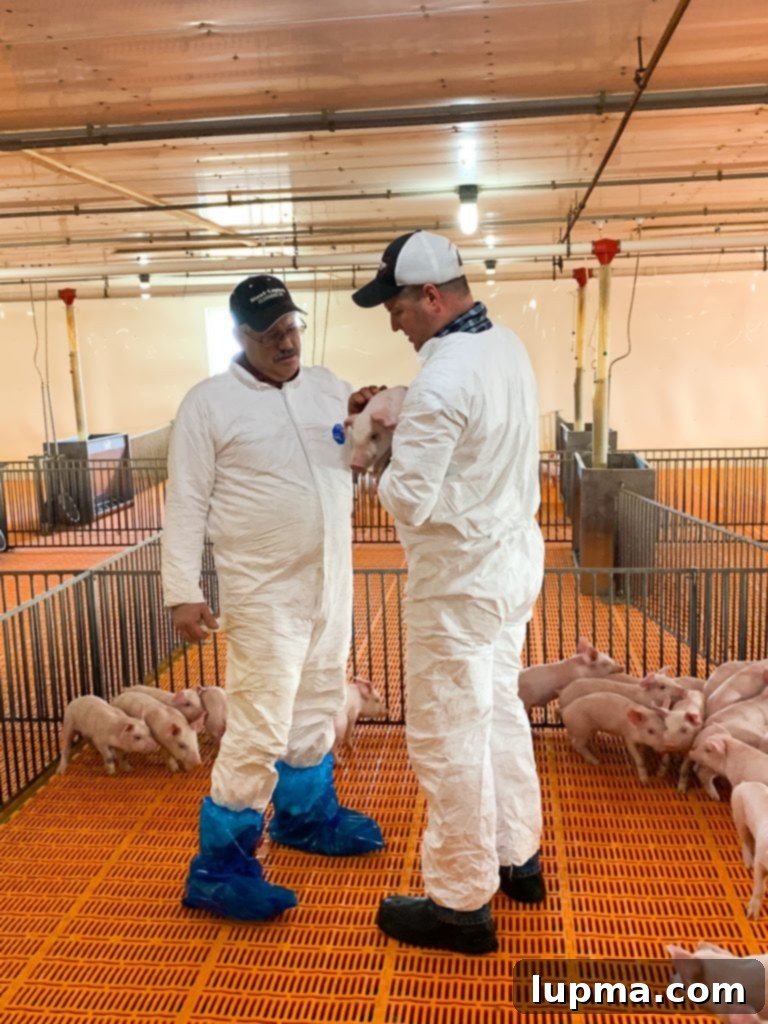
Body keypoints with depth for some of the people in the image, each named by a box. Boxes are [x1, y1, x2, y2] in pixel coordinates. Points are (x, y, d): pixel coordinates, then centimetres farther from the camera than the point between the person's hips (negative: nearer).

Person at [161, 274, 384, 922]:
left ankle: (306, 814, 41)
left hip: (331, 583, 6)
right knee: (260, 729, -6)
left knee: (319, 706, 19)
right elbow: (187, 503, -9)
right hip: (264, 593, -6)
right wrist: (183, 592, -13)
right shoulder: (209, 403, -8)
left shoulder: (327, 386, 6)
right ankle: (219, 866, 9)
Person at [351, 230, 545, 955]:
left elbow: (408, 501, -24)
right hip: (514, 560, 10)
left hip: (460, 581, -9)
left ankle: (460, 904, 19)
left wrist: (387, 469, -3)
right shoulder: (507, 347, 4)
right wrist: (399, 417, 7)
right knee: (501, 711, 22)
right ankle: (517, 858, 39)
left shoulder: (443, 377, -25)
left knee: (449, 741, 4)